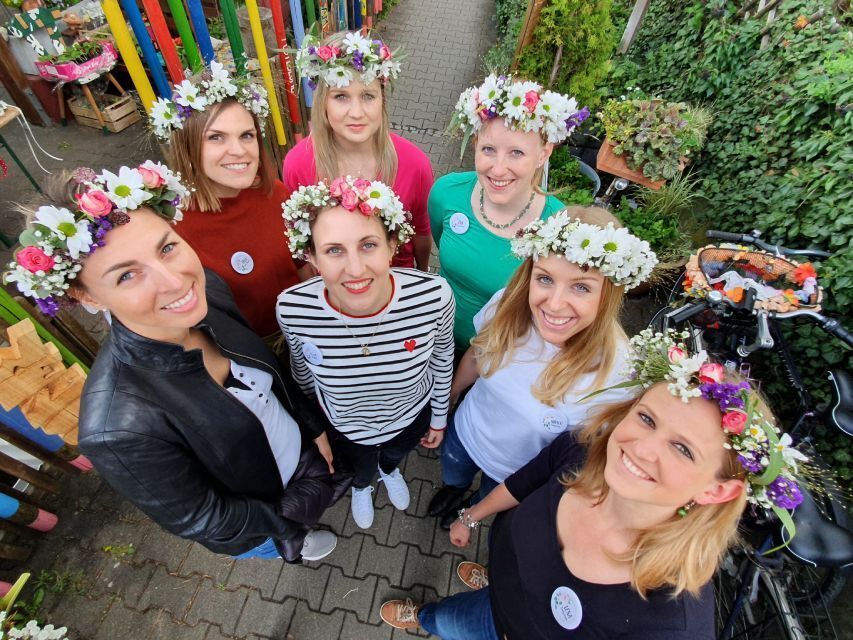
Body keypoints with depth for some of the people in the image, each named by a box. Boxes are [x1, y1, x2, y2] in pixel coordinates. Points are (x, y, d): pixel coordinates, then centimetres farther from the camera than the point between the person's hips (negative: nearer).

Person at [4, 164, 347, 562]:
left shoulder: (207, 289, -25)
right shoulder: (121, 427, -41)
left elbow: (268, 371, -6)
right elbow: (201, 521, -23)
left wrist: (315, 427, 0)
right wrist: (294, 513, -11)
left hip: (300, 448, 4)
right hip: (257, 518, -3)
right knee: (285, 540, 31)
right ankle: (295, 546, 67)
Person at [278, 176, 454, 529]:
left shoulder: (433, 295, -36)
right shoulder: (292, 308, -35)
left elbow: (442, 359, -12)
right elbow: (302, 369, -9)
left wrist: (439, 417, 3)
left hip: (413, 415, 1)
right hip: (344, 427, 0)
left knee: (395, 454, 37)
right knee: (360, 471, 34)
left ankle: (390, 469, 76)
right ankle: (361, 486, 74)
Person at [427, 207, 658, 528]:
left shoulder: (617, 373, -37)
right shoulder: (507, 304, -29)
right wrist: (448, 396, 10)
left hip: (518, 474, -2)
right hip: (464, 432, 2)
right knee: (452, 478, 35)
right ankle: (453, 489, 71)